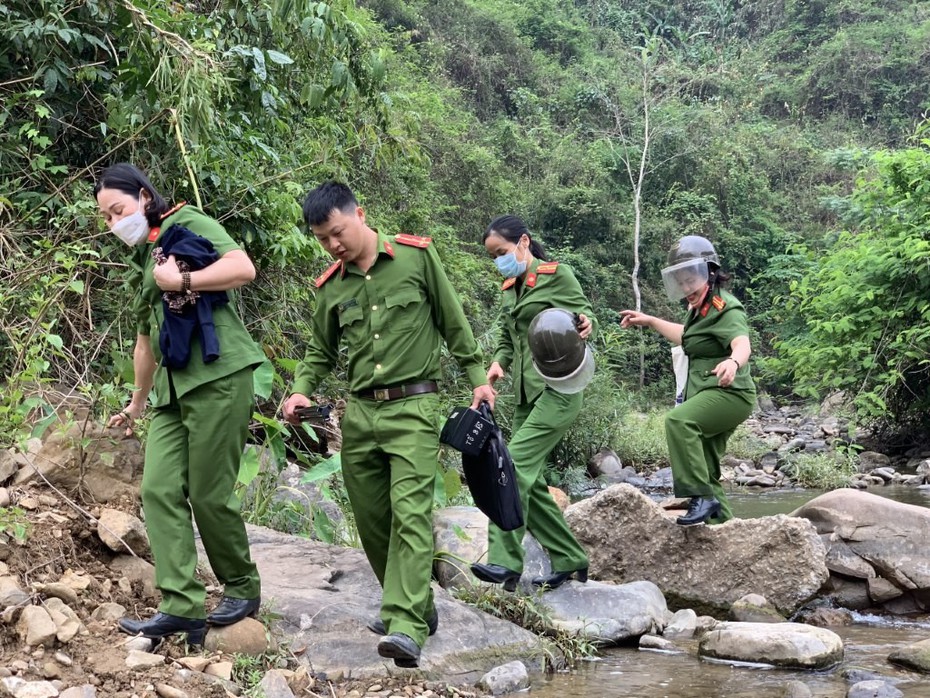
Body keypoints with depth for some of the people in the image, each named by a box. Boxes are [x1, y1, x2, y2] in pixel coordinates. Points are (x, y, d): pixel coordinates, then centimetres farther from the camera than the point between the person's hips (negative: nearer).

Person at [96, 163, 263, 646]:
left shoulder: (188, 225, 1)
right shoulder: (140, 261, 23)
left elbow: (243, 267, -15)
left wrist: (181, 281, -14)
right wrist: (137, 402, 36)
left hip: (218, 375, -8)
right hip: (173, 387, 8)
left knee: (210, 494, -5)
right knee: (159, 490, -5)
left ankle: (243, 588, 16)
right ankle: (181, 607, -7)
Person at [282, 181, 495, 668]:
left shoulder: (416, 256, -3)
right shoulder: (330, 287, 8)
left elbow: (453, 321, 5)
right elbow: (320, 353, 17)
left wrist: (477, 378, 5)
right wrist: (301, 391, -1)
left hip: (412, 407, -5)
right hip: (359, 412, 5)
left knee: (410, 512, -16)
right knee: (371, 520, 7)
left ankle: (406, 627, -23)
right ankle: (415, 607, 22)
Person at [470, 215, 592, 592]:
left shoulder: (557, 275, -3)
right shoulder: (510, 289, 17)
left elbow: (585, 313, -4)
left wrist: (586, 324, -28)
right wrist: (498, 363, -3)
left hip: (557, 391, -8)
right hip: (528, 394, 8)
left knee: (516, 465, -21)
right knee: (528, 480, 6)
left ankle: (505, 561, -23)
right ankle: (570, 560, 17)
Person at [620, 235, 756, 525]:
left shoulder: (724, 308, -14)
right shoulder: (700, 308, 16)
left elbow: (742, 343, -35)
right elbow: (688, 337, 38)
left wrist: (734, 361, -58)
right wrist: (649, 321, 36)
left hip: (728, 393, -11)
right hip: (707, 396, 11)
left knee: (678, 420, -35)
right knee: (706, 473, 12)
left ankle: (702, 496, -35)